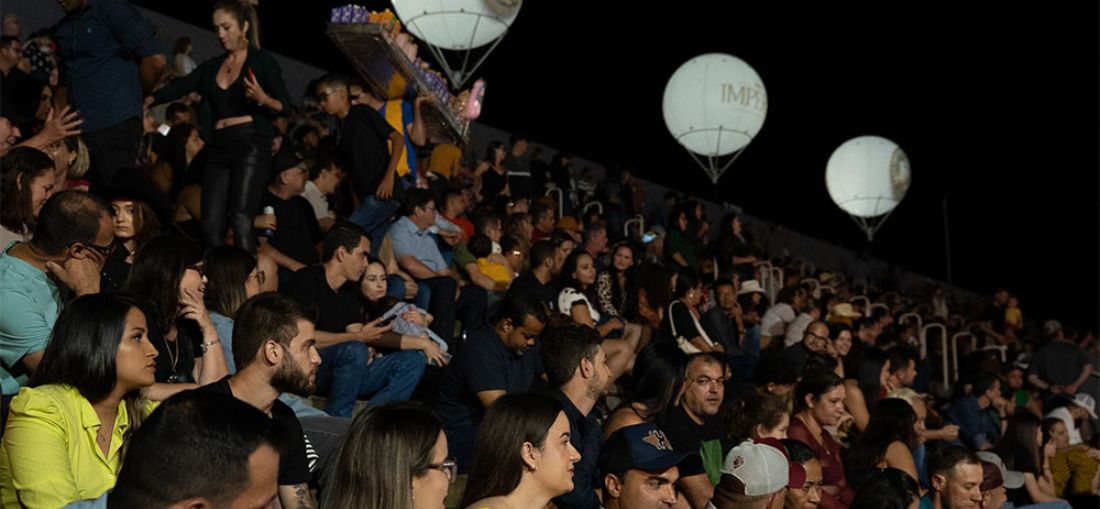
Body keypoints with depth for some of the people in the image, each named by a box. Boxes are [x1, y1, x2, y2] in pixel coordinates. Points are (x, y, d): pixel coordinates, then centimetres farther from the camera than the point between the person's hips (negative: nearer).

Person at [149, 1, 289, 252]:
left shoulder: (263, 61, 3)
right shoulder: (212, 66, 18)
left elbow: (285, 107, 0)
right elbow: (180, 87, 7)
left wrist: (263, 99, -21)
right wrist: (149, 99, -10)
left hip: (251, 146, -6)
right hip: (219, 148, 6)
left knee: (240, 216, -20)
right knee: (211, 224, -2)